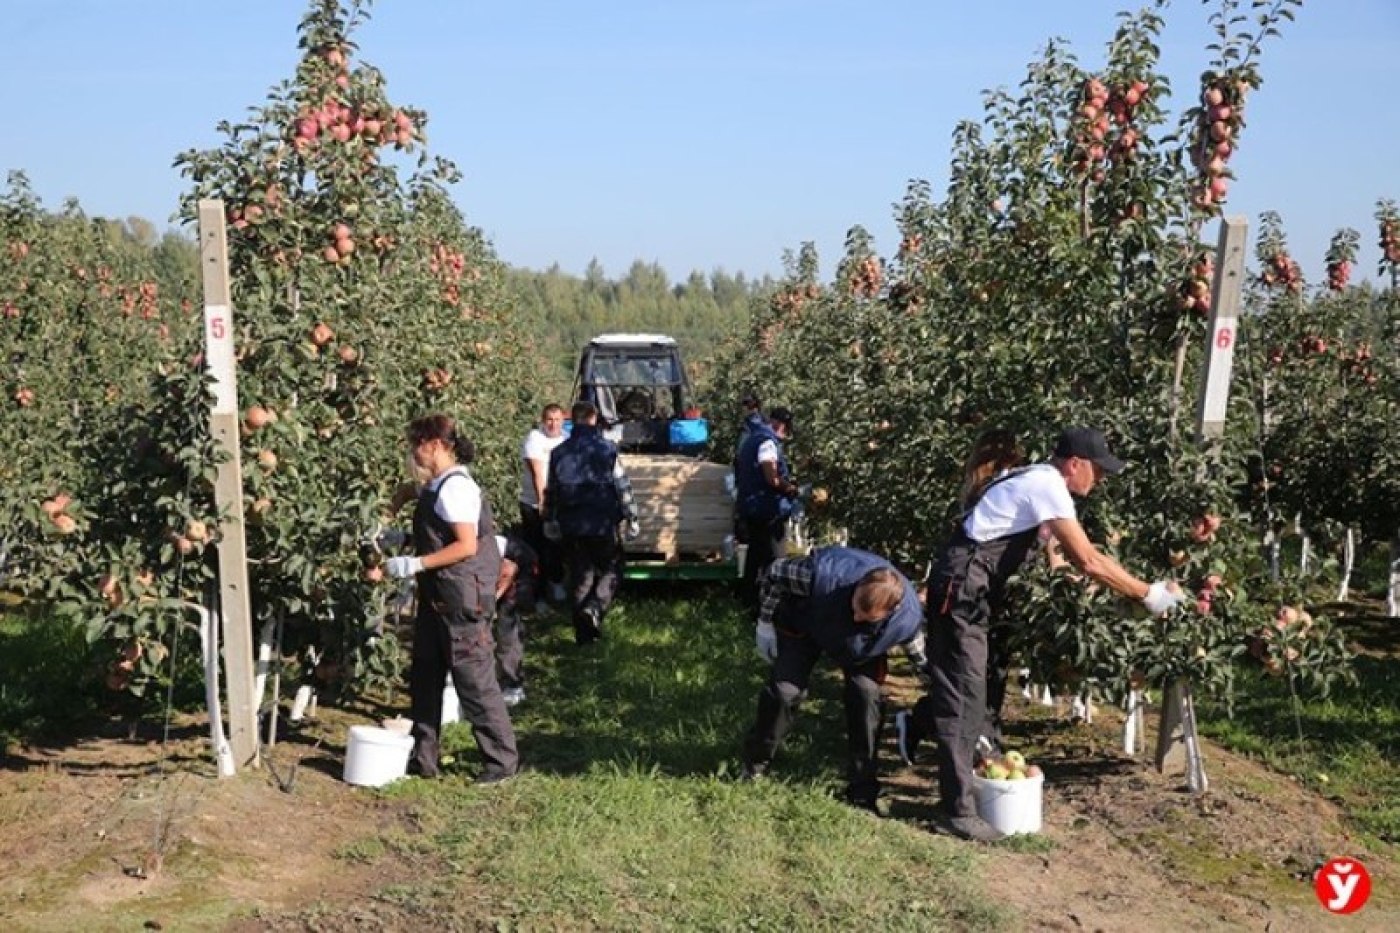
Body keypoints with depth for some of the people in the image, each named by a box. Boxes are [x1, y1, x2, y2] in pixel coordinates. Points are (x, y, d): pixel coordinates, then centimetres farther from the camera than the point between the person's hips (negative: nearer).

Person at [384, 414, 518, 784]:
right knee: (424, 677, 15)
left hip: (462, 599, -10)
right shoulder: (436, 486, 11)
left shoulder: (455, 487, -18)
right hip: (437, 597, 10)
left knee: (474, 681, -2)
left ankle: (503, 759, 10)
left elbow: (467, 546, -22)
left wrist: (414, 564, -21)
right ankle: (422, 758, 25)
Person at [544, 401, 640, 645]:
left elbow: (551, 491, 11)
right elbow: (623, 487, -6)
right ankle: (594, 609, -12)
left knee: (580, 577, 12)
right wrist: (632, 518, 3)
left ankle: (584, 633, 15)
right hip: (602, 524, -3)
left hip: (571, 526, 3)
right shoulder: (607, 449, -6)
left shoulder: (559, 452, 5)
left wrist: (549, 520, 23)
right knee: (611, 570, 13)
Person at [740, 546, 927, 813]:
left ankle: (863, 796, 2)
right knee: (785, 691, -10)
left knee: (866, 694, -13)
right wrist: (765, 622, -16)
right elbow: (776, 572, -24)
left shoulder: (909, 617, -37)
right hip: (803, 624, -1)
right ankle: (753, 771, 15)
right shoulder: (826, 572, -45)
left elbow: (925, 660, -15)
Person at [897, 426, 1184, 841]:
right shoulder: (1047, 487, -14)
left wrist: (1137, 586, 18)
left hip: (967, 592, 10)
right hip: (962, 591, -10)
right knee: (964, 698, -6)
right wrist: (1149, 594, -9)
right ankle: (958, 812, -1)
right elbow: (1088, 562, -17)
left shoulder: (1037, 480, 16)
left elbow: (1078, 554, 21)